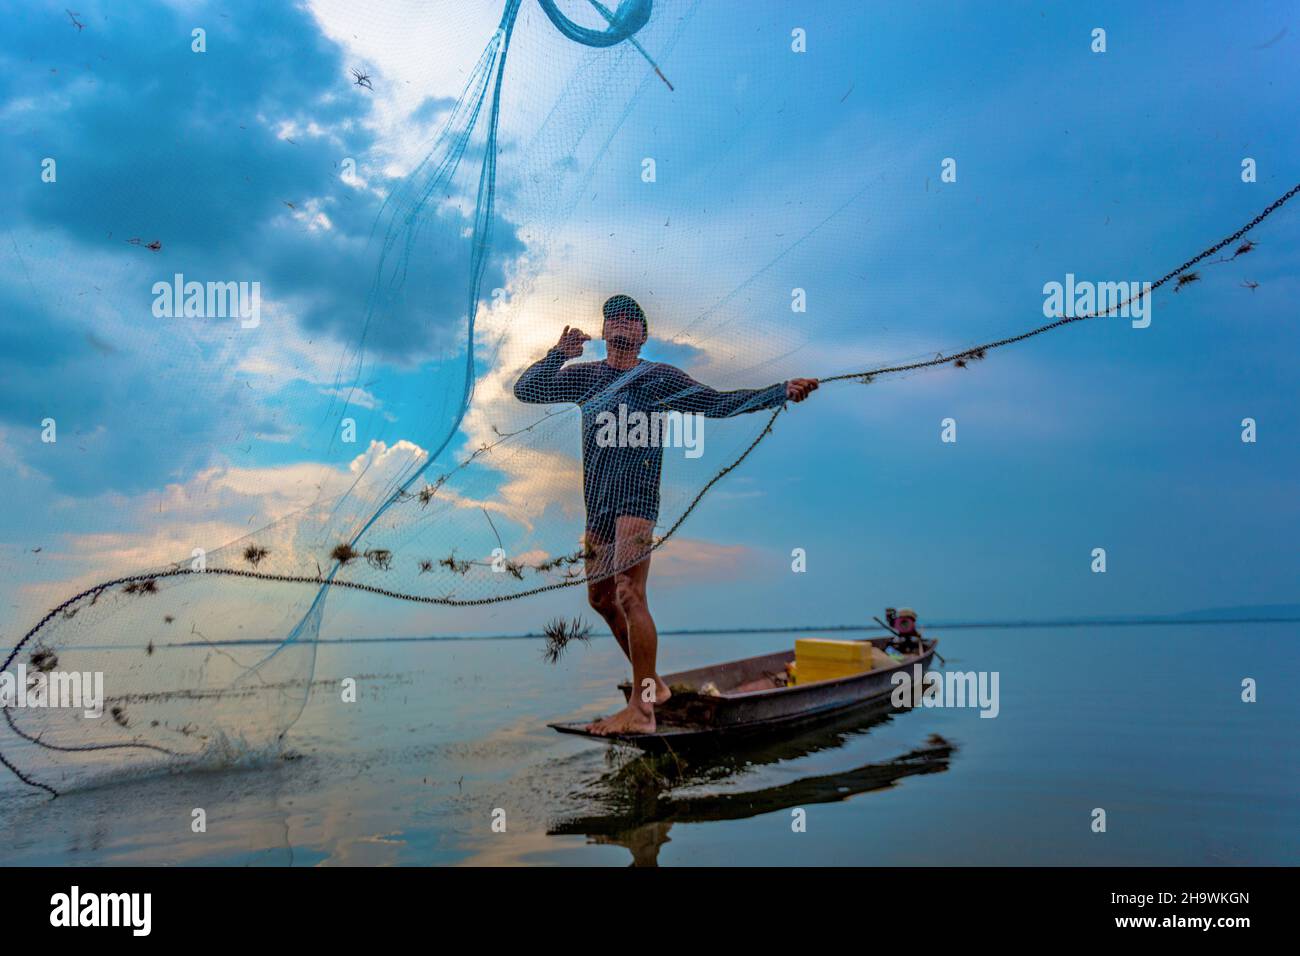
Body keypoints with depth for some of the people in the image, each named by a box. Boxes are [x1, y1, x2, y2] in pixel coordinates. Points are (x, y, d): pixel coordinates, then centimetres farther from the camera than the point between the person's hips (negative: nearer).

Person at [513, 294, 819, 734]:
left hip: (636, 498, -6)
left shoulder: (660, 377, 5)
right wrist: (558, 354, -7)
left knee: (628, 595, -17)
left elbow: (717, 404, 3)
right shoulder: (584, 375, 15)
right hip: (597, 501, 6)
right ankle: (652, 684, 28)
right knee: (600, 597, 12)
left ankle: (641, 710, -12)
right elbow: (525, 390, 8)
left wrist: (783, 391, -4)